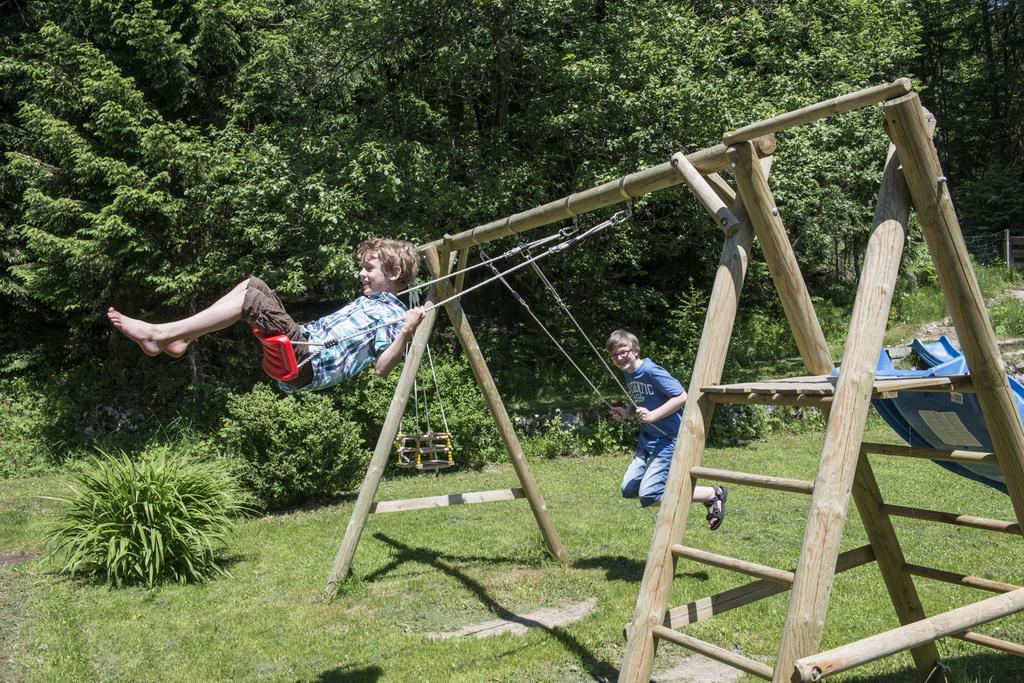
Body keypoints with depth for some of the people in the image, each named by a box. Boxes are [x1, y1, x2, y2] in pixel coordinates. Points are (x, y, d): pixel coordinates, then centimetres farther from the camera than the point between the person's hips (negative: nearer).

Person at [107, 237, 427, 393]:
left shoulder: (393, 315, -4)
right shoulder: (367, 301, 24)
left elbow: (382, 367, -17)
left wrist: (406, 333, -29)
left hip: (307, 365, -10)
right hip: (304, 339, 10)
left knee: (250, 298, -22)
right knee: (253, 284, 7)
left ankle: (159, 334, -17)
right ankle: (179, 340, -1)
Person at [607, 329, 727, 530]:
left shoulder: (651, 371, -19)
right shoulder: (628, 374, 7)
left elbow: (681, 397, -23)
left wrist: (653, 415, -28)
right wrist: (626, 412, 1)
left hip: (668, 440, -9)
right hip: (646, 439, 9)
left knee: (648, 496, -15)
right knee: (628, 490, 5)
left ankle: (712, 494, -2)